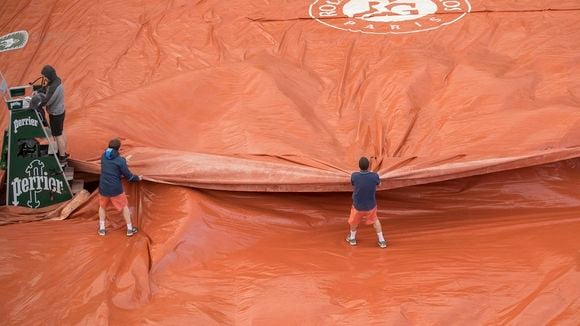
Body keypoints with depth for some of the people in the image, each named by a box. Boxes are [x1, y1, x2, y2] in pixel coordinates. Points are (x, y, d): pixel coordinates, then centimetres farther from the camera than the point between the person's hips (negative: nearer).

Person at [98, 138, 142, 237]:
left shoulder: (103, 156, -1)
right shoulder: (120, 160, -15)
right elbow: (128, 176, -10)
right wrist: (138, 178, 8)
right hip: (116, 189, -3)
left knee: (102, 206, 25)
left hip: (103, 188, 3)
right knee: (124, 207, 15)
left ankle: (101, 228, 20)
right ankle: (129, 229, 20)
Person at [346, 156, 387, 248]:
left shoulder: (354, 176, -24)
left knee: (354, 221, 28)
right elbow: (379, 183, 1)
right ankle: (381, 241, 32)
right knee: (375, 220, 28)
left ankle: (352, 238, 49)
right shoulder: (374, 176, -24)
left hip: (358, 205, 0)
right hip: (371, 205, 0)